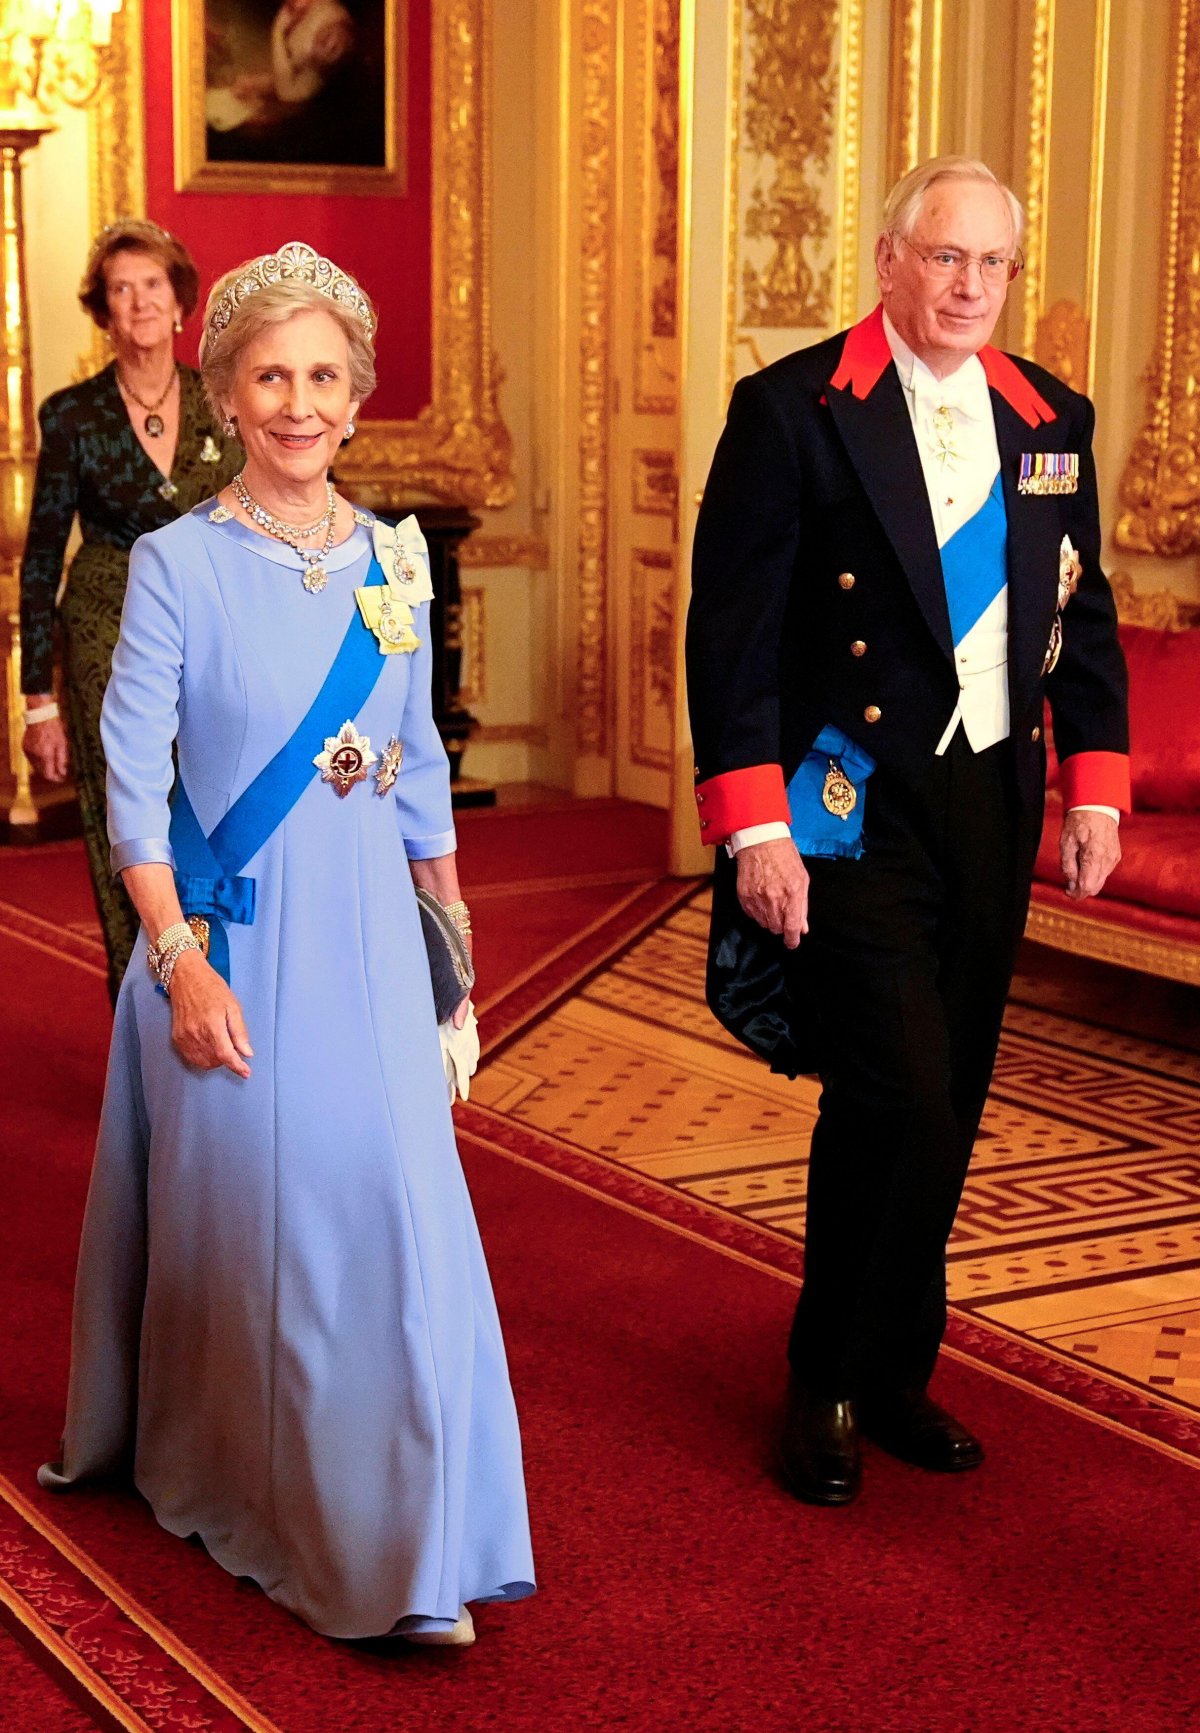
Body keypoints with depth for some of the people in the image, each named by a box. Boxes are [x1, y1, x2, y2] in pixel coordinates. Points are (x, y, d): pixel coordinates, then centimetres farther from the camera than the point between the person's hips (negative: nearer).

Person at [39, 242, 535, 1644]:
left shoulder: (395, 559, 6)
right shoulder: (179, 563, -7)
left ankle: (398, 1540, 18)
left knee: (396, 1210, 3)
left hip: (370, 946, 4)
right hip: (235, 944, -3)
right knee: (244, 1215, 1)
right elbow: (134, 780, -8)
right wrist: (179, 960, -15)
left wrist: (450, 932, 17)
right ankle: (237, 1481, 22)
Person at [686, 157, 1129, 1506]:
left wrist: (1095, 783, 7)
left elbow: (1082, 619, 16)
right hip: (852, 814, -5)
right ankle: (829, 1390, 9)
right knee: (899, 1105, -10)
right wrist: (752, 826, -16)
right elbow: (731, 628, -10)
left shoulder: (1052, 420, 9)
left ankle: (890, 1376, 26)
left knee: (940, 1115, 11)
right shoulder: (792, 409, -7)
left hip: (994, 809, 6)